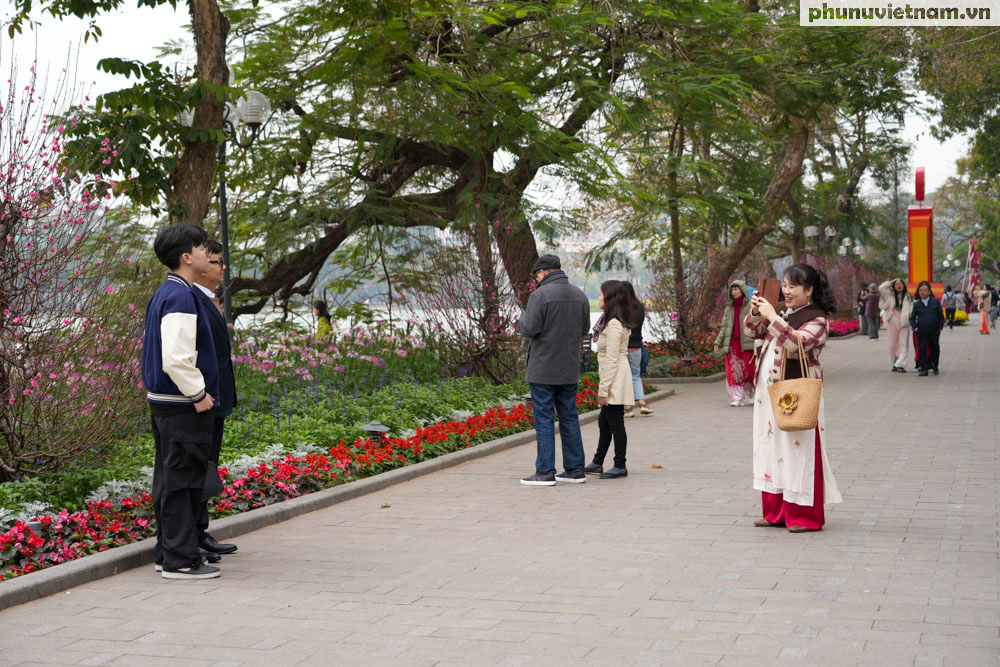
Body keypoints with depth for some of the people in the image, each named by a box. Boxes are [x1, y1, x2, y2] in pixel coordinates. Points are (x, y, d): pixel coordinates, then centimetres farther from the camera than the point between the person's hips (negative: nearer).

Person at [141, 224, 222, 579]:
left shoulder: (163, 294, 14)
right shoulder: (181, 297, -18)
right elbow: (177, 358, -26)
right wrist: (199, 394, -15)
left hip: (163, 402, 10)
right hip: (182, 406, -10)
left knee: (170, 479, 15)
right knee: (181, 480, -5)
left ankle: (168, 552, 23)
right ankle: (180, 560, 0)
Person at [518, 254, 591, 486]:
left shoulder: (540, 295, -13)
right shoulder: (579, 295, 7)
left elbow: (529, 329, -18)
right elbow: (584, 330, 12)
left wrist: (523, 319, 3)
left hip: (543, 369, -6)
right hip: (569, 370, 6)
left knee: (543, 418, -1)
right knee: (569, 417, 12)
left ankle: (545, 472, -1)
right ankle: (575, 470, 14)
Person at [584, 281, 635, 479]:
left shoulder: (613, 324, -18)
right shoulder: (620, 322, 14)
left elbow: (612, 359, -20)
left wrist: (603, 389, -19)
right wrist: (604, 386, 19)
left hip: (615, 379, -11)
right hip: (614, 379, 11)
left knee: (615, 423, -2)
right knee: (604, 421, 16)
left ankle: (620, 466, 6)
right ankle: (597, 463, 24)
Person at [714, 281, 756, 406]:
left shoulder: (750, 307, 0)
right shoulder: (729, 308, 16)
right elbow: (724, 327, 18)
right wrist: (718, 343, 12)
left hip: (746, 343, -4)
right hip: (732, 343, 4)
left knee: (749, 370, -3)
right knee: (734, 371, -1)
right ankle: (738, 398, 1)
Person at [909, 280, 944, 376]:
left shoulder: (936, 302, 2)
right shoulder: (916, 304, 4)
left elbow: (941, 316, 7)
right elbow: (912, 318, 11)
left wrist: (940, 327, 0)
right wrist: (915, 327, -1)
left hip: (934, 331, 0)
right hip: (921, 332, 0)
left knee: (935, 349, 11)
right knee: (922, 349, -8)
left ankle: (935, 367, 30)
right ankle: (924, 369, -5)